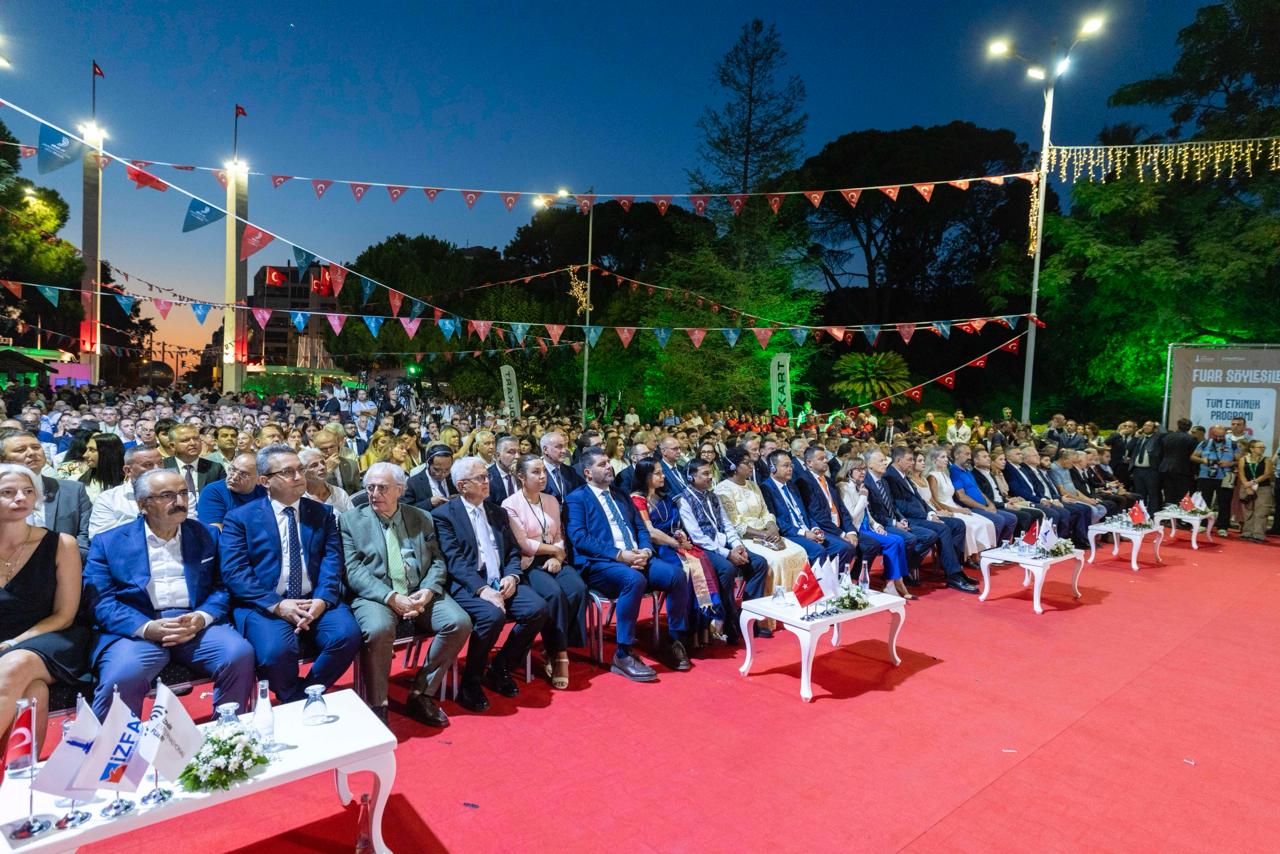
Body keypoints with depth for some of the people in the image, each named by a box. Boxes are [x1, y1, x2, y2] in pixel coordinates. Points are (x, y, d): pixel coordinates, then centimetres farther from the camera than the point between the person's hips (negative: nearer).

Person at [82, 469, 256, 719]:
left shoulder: (206, 536, 16)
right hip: (136, 628, -1)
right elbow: (100, 601, 0)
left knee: (240, 654, -26)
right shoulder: (108, 543, 10)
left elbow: (221, 587, 10)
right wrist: (147, 628, -16)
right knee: (122, 677, -33)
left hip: (196, 623, 2)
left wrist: (202, 618, -12)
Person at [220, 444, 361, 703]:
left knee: (348, 635, -25)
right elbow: (234, 571, -5)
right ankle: (297, 704, 1)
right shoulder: (240, 518, 6)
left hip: (316, 601, 2)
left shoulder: (322, 513, 14)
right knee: (276, 651, -31)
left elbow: (332, 560, 3)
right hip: (264, 604, -2)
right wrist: (276, 605, -17)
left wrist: (323, 599, -16)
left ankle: (303, 697, 0)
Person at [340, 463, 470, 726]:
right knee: (378, 630, -36)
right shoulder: (350, 520, 7)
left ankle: (421, 694, -5)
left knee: (460, 622, -22)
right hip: (376, 596, -3)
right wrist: (391, 597, -17)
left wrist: (428, 591, -11)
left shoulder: (423, 518, 15)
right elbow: (353, 570, -4)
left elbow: (437, 561, 11)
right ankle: (377, 707, -15)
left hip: (421, 594, 3)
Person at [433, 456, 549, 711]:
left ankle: (500, 669, 2)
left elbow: (513, 552, 16)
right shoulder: (444, 515, 2)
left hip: (502, 582, 5)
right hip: (467, 585, -5)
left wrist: (511, 577, -6)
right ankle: (470, 682, -9)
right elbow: (454, 561, -9)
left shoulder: (498, 512, 20)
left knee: (538, 608, -20)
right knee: (492, 615, -34)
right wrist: (482, 589, -22)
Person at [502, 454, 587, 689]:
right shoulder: (510, 504, -4)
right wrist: (556, 549, -3)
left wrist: (557, 558, -7)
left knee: (578, 589, -24)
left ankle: (556, 651, -12)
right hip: (528, 564, -5)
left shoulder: (551, 501, 15)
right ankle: (559, 654, -18)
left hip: (553, 561, 5)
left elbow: (559, 537, 13)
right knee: (555, 594, -32)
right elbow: (523, 544, -9)